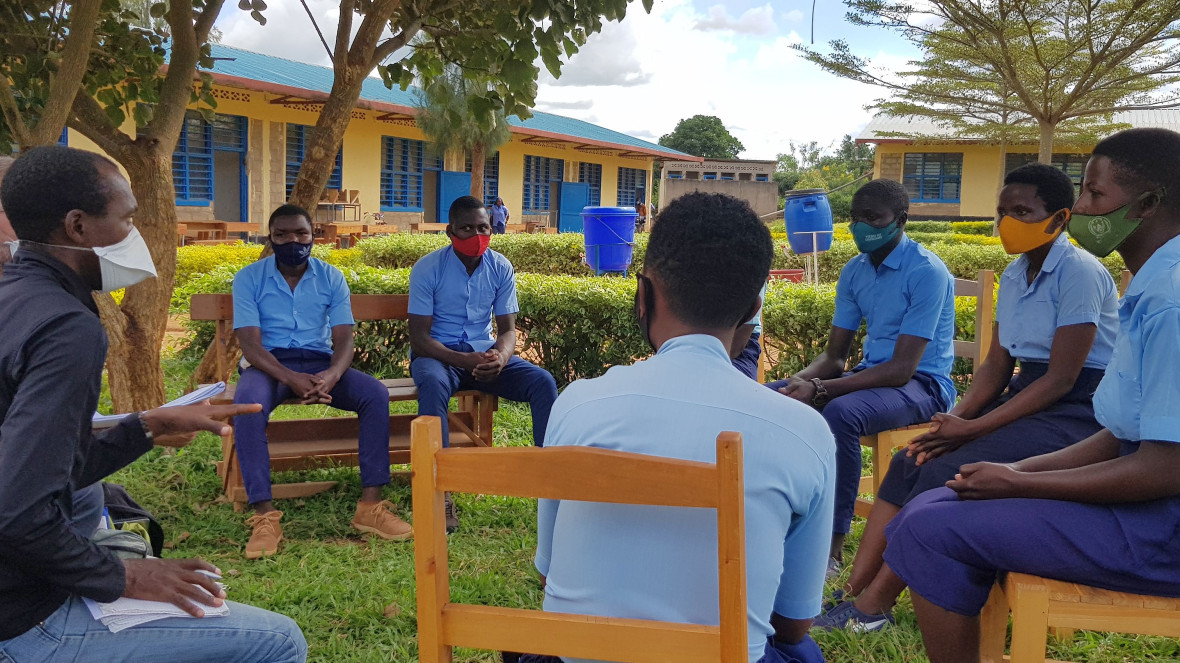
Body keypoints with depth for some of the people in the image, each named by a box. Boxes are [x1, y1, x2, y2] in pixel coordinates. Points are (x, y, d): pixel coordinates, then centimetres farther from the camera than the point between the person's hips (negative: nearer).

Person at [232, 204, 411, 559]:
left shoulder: (331, 277, 5)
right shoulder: (249, 278, -1)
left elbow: (343, 338, -3)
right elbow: (250, 343, -11)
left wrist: (332, 374, -28)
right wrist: (290, 377, -30)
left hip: (320, 362, 2)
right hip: (269, 364, -2)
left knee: (376, 394, -24)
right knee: (247, 405, -37)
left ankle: (370, 505, -22)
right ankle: (265, 516, -33)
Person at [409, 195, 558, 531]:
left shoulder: (501, 268, 0)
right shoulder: (428, 268, -11)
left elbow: (507, 329, 1)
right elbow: (419, 338, -14)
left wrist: (501, 356, -25)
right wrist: (464, 360, -31)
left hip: (484, 353, 4)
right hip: (438, 354, -3)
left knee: (543, 382, -21)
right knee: (433, 385, -40)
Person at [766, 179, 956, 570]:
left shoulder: (927, 271, -17)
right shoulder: (854, 271, 6)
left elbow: (902, 369, -24)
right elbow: (835, 356, 8)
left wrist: (819, 389, -29)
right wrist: (801, 379, -16)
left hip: (922, 383, -8)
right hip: (872, 374, 8)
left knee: (841, 412, -37)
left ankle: (833, 546, -27)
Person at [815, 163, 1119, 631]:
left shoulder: (1079, 272, -15)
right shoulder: (1015, 275, 11)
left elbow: (1061, 379, -20)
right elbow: (997, 365, 9)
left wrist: (974, 428, -21)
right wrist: (955, 418, -8)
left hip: (1076, 411, -8)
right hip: (1026, 397, 8)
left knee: (944, 474, -24)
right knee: (910, 461, -9)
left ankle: (873, 606, -15)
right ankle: (853, 591, -11)